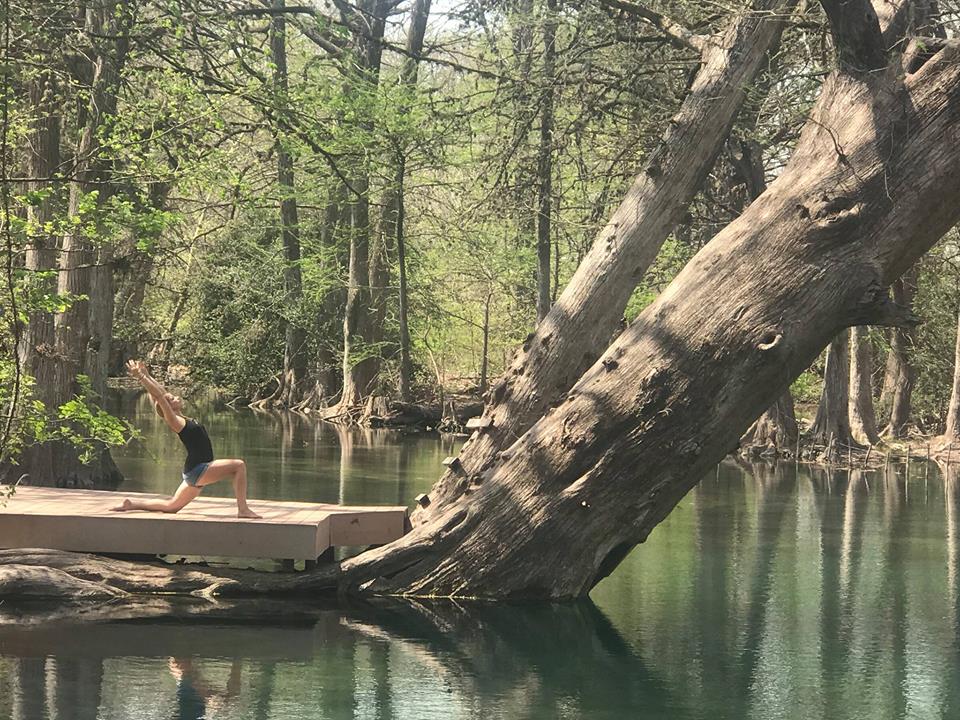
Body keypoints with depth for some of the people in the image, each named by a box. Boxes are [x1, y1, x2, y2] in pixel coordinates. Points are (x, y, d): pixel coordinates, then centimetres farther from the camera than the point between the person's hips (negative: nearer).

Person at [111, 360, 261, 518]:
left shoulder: (183, 419, 14)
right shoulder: (174, 421, -10)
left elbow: (162, 392, 20)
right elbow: (159, 396, -16)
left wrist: (146, 375, 23)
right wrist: (141, 377, -15)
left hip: (196, 471, 10)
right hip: (197, 469, -10)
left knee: (171, 506, 15)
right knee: (239, 465, -19)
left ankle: (132, 504, 17)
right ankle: (243, 509, -21)